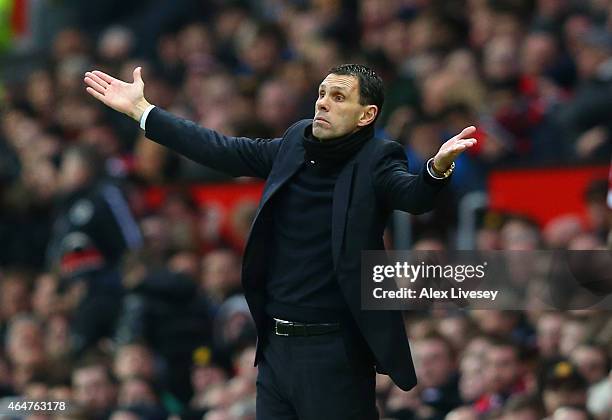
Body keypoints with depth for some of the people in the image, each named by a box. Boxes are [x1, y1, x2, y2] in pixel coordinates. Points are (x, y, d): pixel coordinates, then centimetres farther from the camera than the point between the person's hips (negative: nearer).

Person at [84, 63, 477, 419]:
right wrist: (140, 110, 17)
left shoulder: (377, 160, -10)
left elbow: (413, 194, -29)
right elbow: (222, 151, 15)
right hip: (276, 347, 7)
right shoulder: (297, 144, 8)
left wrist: (438, 167, -52)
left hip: (334, 354, -6)